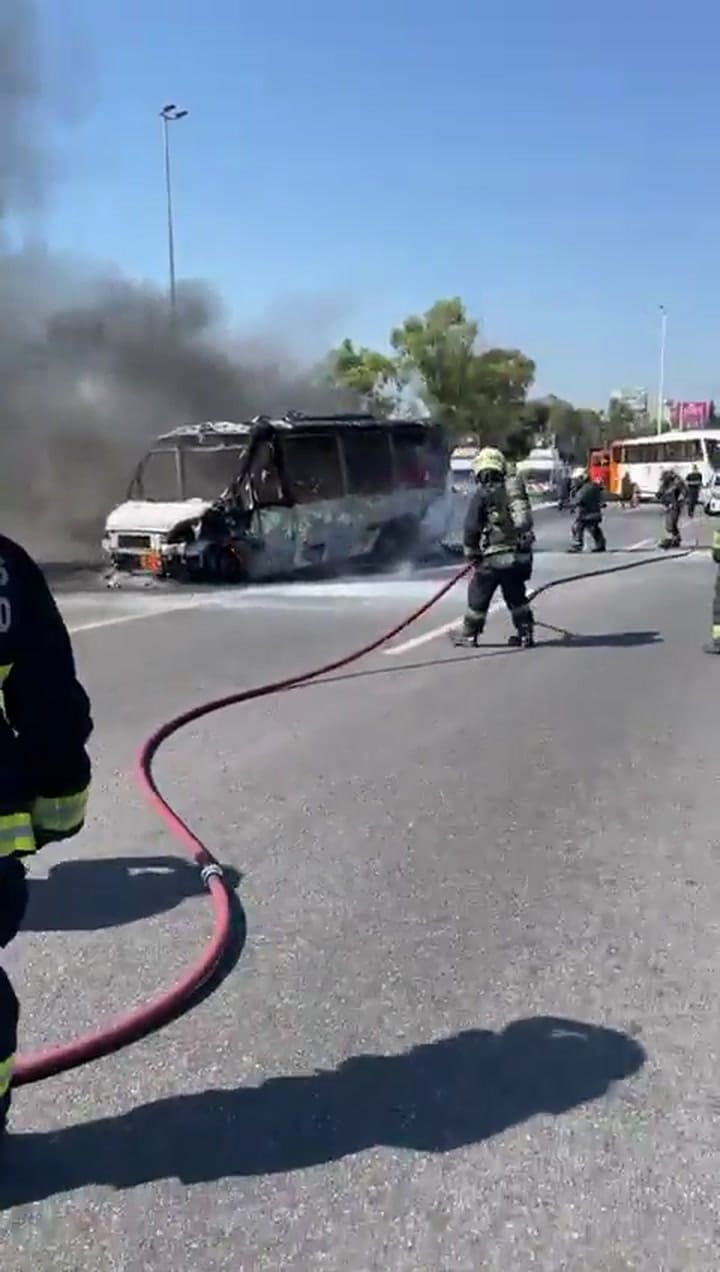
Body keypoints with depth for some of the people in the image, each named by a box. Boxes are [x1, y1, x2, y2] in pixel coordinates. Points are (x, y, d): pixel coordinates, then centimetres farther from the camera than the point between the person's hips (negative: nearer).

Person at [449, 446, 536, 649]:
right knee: (516, 595, 19)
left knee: (478, 593, 10)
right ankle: (525, 633, 19)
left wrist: (472, 554, 3)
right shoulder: (516, 490, 10)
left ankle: (469, 633, 21)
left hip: (496, 556, -6)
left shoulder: (482, 494, -8)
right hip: (522, 554, 6)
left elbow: (471, 528, -8)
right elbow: (525, 520, 17)